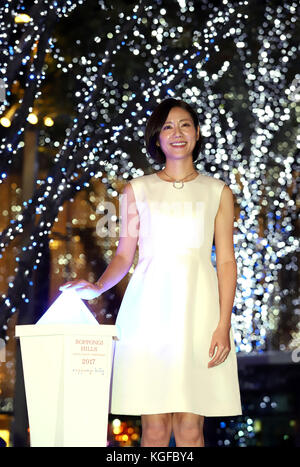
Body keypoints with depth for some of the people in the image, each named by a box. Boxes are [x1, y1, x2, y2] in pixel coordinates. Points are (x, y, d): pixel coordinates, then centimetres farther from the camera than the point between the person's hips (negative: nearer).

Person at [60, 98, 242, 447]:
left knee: (189, 428, -5)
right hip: (149, 310, 0)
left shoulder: (217, 192, 11)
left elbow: (226, 261, 6)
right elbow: (124, 254, 13)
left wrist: (224, 325, -4)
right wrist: (97, 287, -8)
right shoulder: (137, 190, 13)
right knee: (155, 428, -5)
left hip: (198, 309, 0)